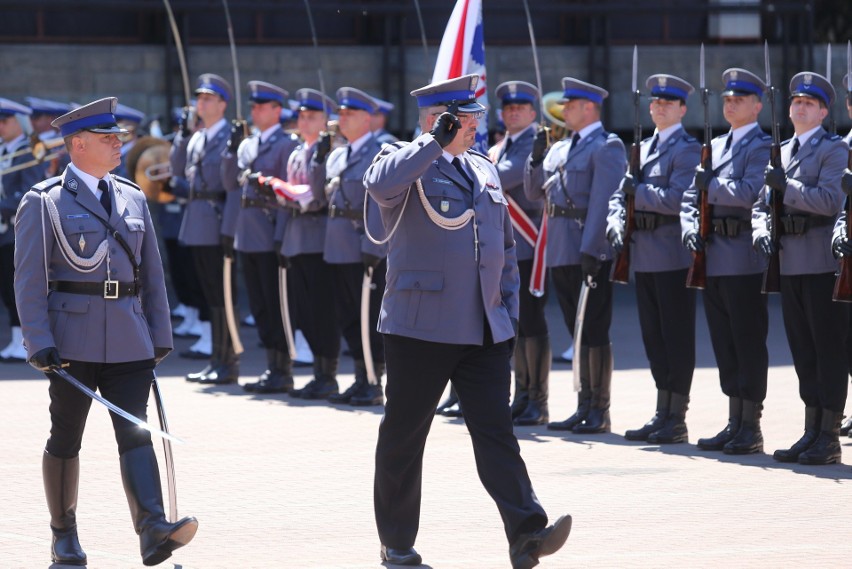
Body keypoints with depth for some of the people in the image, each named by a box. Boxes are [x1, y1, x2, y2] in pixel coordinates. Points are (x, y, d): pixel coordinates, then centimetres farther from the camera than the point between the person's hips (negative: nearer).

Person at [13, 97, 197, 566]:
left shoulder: (132, 198, 13)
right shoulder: (44, 203, -3)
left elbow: (152, 274, 16)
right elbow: (29, 280, -6)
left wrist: (160, 336, 11)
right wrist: (40, 344, -14)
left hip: (128, 340, 4)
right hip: (73, 340, -3)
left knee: (135, 431, -9)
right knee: (66, 436, 6)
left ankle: (153, 531, -22)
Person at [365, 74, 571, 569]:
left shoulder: (484, 171, 15)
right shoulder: (407, 164, -4)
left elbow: (506, 246, 22)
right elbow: (380, 184, -30)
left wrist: (510, 313, 15)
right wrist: (435, 141, -25)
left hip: (484, 333, 5)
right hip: (420, 328, -5)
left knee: (497, 433, -5)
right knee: (404, 436, 5)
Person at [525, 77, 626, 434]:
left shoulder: (607, 147, -7)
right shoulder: (560, 149, 19)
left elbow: (602, 201, -15)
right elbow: (534, 192, 19)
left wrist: (590, 249, -22)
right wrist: (537, 157, 3)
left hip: (591, 253, -8)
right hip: (561, 253, 8)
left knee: (595, 332, -4)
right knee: (579, 333, 11)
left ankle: (600, 412, 0)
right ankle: (584, 408, 16)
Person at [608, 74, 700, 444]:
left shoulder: (687, 149, -8)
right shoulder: (643, 148, 17)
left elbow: (676, 199, -19)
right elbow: (621, 194, 15)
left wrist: (637, 190, -11)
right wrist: (616, 223, -4)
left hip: (673, 256, -8)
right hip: (643, 256, 8)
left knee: (677, 337, -2)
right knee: (653, 337, 12)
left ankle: (677, 420, 1)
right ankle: (662, 414, 18)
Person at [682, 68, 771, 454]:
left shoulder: (761, 146, -6)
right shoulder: (716, 146, 18)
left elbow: (750, 193, -21)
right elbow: (691, 196, 18)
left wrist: (711, 183, -10)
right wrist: (690, 227, 0)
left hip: (744, 259, -8)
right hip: (713, 258, 8)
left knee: (749, 343, -3)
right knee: (724, 344, 10)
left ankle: (751, 429, 0)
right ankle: (735, 423, 16)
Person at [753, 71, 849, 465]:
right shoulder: (780, 152, 17)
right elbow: (761, 203, 18)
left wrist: (786, 187, -19)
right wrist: (761, 230, -2)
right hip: (790, 265, 7)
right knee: (803, 351, 10)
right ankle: (811, 433, 16)